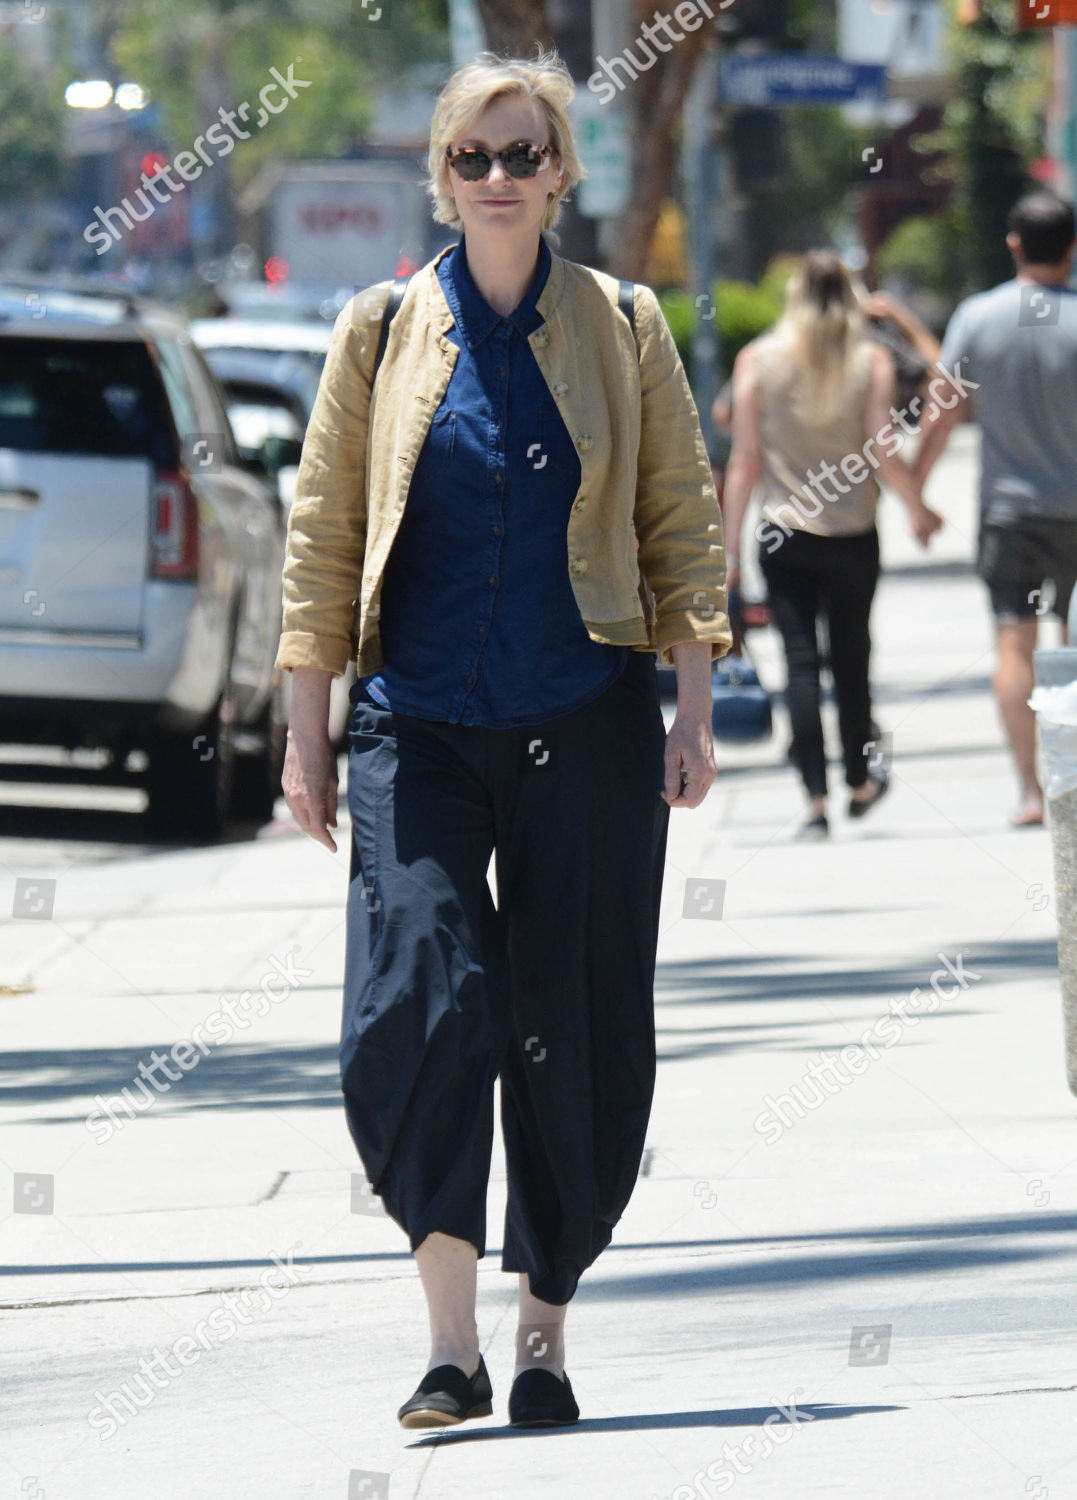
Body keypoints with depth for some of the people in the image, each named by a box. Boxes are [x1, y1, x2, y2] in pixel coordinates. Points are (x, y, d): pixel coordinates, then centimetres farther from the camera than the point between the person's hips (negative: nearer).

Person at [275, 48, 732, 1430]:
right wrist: (306, 731, 4)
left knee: (575, 1030, 1)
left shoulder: (623, 329, 7)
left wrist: (694, 708, 0)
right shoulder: (381, 332, 7)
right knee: (417, 994, -17)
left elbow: (682, 523, 8)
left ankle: (545, 1331, 15)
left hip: (586, 720, 1)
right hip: (417, 720, 0)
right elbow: (323, 530, 9)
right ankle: (451, 1342, -15)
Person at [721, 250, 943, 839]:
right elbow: (883, 453, -8)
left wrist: (730, 547, 2)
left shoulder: (757, 359, 0)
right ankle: (860, 783, 29)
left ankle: (815, 801, -8)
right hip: (852, 533, 0)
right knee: (850, 657, 16)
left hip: (784, 532, 0)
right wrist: (918, 509, 9)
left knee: (800, 663, 0)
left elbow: (745, 458, -2)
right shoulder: (871, 361, -2)